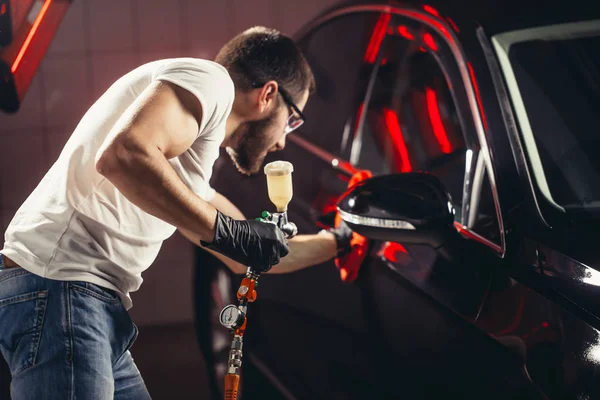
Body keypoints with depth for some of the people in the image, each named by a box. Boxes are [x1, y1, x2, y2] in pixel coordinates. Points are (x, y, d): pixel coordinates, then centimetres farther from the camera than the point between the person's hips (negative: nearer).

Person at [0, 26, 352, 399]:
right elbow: (123, 155, -22)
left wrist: (338, 241, 47)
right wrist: (224, 230, -16)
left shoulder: (192, 164, 27)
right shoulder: (209, 79, -3)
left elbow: (251, 254, 37)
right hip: (59, 288, -11)